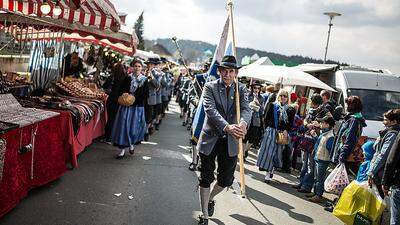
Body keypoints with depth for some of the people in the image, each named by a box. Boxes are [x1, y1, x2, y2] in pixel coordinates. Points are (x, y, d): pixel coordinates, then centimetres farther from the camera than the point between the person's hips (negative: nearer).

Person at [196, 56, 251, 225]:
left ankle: (210, 198, 43)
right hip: (210, 139, -2)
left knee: (226, 179, 10)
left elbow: (246, 109, -13)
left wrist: (243, 123, -38)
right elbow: (210, 109, -21)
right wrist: (227, 126, -39)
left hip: (230, 142, 3)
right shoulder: (210, 87, -6)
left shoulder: (241, 89, 3)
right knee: (206, 179, 6)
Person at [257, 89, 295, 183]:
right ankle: (269, 171, 5)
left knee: (277, 152, 2)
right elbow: (266, 118, 4)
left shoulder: (290, 110, 6)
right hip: (270, 131, -1)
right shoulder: (272, 105, 4)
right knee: (268, 150, -6)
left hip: (282, 133, 1)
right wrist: (269, 127, -3)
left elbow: (291, 123, 4)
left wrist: (286, 130, -10)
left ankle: (269, 173, 12)